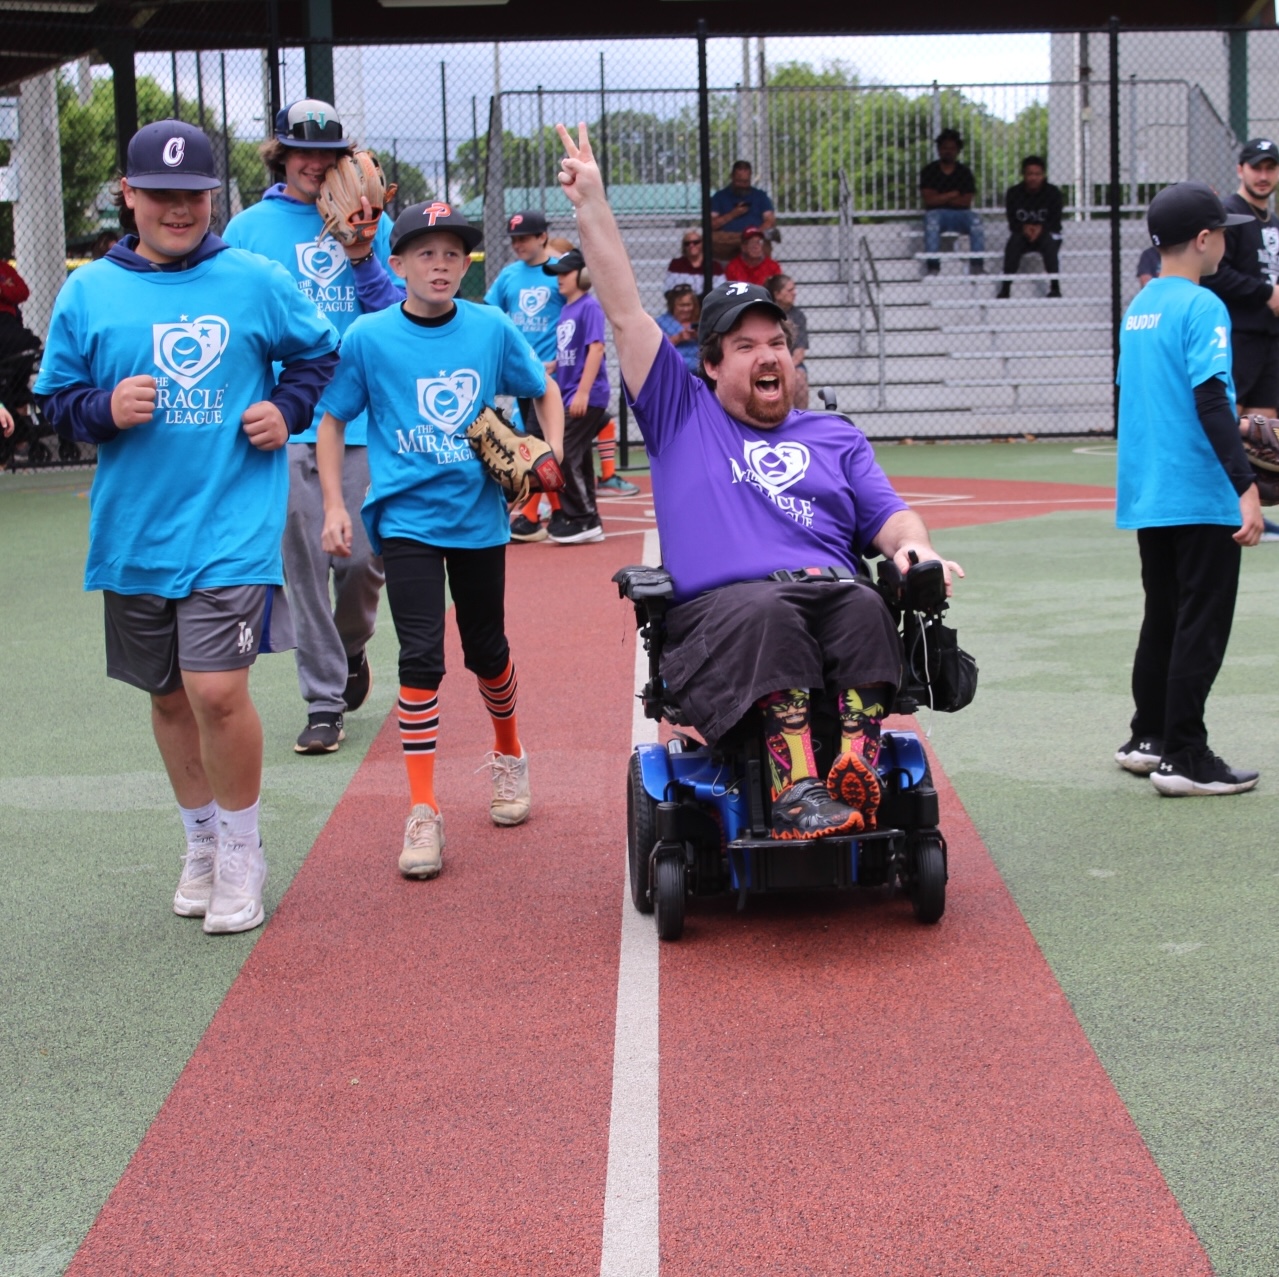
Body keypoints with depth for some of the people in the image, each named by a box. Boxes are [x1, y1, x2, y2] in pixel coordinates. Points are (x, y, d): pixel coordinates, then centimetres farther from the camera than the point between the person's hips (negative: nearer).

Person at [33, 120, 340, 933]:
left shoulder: (256, 280, 0)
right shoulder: (88, 291, 3)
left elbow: (319, 352, 15)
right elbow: (56, 398, 8)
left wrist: (287, 409, -2)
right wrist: (104, 409, -12)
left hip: (233, 524, -3)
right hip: (133, 531, 3)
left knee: (217, 689, -14)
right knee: (170, 696, 14)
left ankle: (242, 852, 7)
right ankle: (202, 842, 34)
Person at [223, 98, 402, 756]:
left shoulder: (373, 225, 8)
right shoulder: (249, 228, 7)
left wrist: (363, 259, -10)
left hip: (366, 419, 1)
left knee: (365, 557, -1)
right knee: (306, 565, -1)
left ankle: (351, 647, 30)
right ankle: (324, 701, 9)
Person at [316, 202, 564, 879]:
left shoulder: (492, 329, -2)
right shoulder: (368, 337, -7)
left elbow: (545, 392, 12)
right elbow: (330, 420, 2)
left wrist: (550, 461, -3)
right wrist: (334, 507, -4)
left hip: (479, 513, 2)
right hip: (406, 518, -2)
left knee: (487, 649, 15)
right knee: (421, 656, -10)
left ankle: (509, 756, 43)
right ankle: (423, 811, -5)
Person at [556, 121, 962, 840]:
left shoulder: (835, 437, 30)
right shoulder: (682, 416, 23)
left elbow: (887, 516, 19)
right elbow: (626, 312, 17)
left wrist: (915, 547, -6)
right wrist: (592, 202, 14)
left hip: (829, 594, 2)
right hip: (716, 609, -2)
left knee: (865, 605, -34)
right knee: (766, 612, -38)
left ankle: (856, 780, -44)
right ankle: (796, 788, -45)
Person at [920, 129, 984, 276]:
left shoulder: (964, 172, 11)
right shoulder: (928, 171, 7)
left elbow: (966, 201, -2)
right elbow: (928, 200, -6)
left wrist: (940, 198, -5)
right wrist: (953, 194, -3)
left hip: (960, 214, 2)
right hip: (937, 213, -2)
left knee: (975, 218, -31)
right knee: (932, 219, -37)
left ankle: (977, 264, -38)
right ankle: (932, 266, -46)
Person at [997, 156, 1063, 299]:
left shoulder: (1053, 192, -9)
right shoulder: (1013, 193, -6)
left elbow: (1055, 222, -11)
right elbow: (1012, 222, -7)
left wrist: (1041, 228, -32)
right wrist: (1024, 228, -29)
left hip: (1047, 233, -1)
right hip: (1022, 233, 1)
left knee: (1050, 243, -34)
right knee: (1013, 244, -31)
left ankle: (1055, 287, -31)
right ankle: (1005, 288, -29)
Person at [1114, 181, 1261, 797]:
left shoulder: (1138, 307, 12)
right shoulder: (1202, 307, -13)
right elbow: (1211, 399, -21)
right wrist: (1245, 486, -24)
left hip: (1143, 494, 8)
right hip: (1200, 498, -8)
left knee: (1163, 617, 18)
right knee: (1201, 626, -2)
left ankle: (1148, 740, 24)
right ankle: (1183, 758, 0)